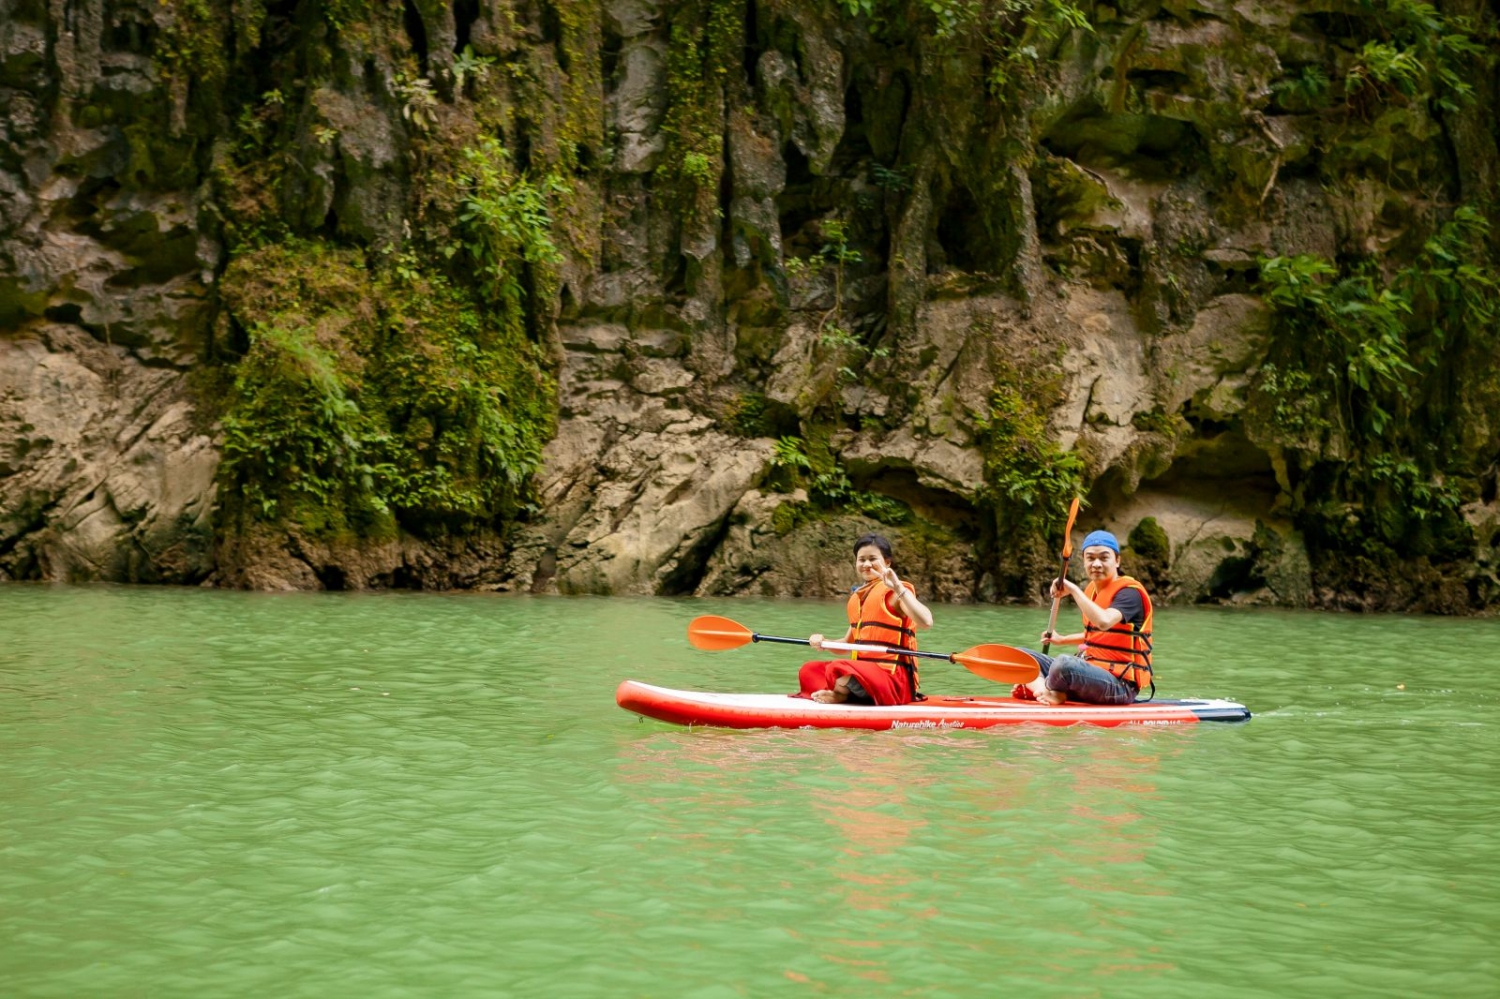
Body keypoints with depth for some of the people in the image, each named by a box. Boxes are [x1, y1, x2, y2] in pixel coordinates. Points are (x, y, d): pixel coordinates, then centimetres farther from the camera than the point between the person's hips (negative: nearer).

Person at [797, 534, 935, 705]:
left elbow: (926, 621, -25)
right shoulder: (857, 597, 17)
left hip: (894, 678, -9)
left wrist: (898, 588, -29)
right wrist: (823, 642, 6)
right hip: (863, 670, 9)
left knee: (839, 669, -31)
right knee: (809, 671, 0)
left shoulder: (896, 592, -6)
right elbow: (848, 644, 25)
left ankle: (840, 696, -4)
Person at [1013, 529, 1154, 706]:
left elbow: (1104, 622, -36)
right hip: (1090, 672, 9)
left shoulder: (1130, 592, -13)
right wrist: (1062, 640, 23)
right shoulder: (1091, 589, 12)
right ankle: (1044, 690, -20)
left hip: (1120, 685, -9)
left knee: (1064, 663, -37)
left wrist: (1073, 589, -29)